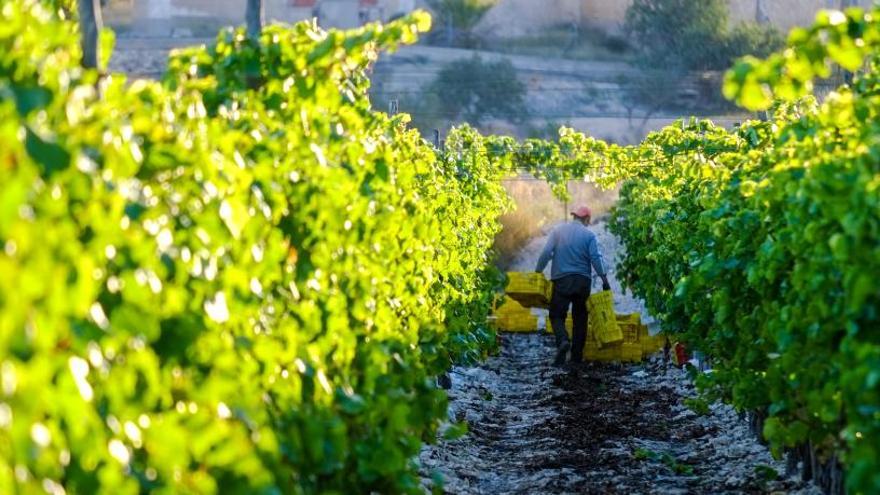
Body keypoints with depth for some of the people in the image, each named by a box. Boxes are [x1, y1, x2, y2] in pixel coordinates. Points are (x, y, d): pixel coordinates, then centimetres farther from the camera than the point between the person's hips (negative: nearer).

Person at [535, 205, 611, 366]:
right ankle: (577, 355, 11)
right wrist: (604, 279, 0)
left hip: (562, 280, -1)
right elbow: (595, 258, -6)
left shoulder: (558, 231, 4)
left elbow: (546, 252, -4)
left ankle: (563, 340, -25)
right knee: (580, 317, 13)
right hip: (583, 281, 1)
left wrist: (537, 272, 3)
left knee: (557, 315, 4)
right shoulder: (589, 235, 1)